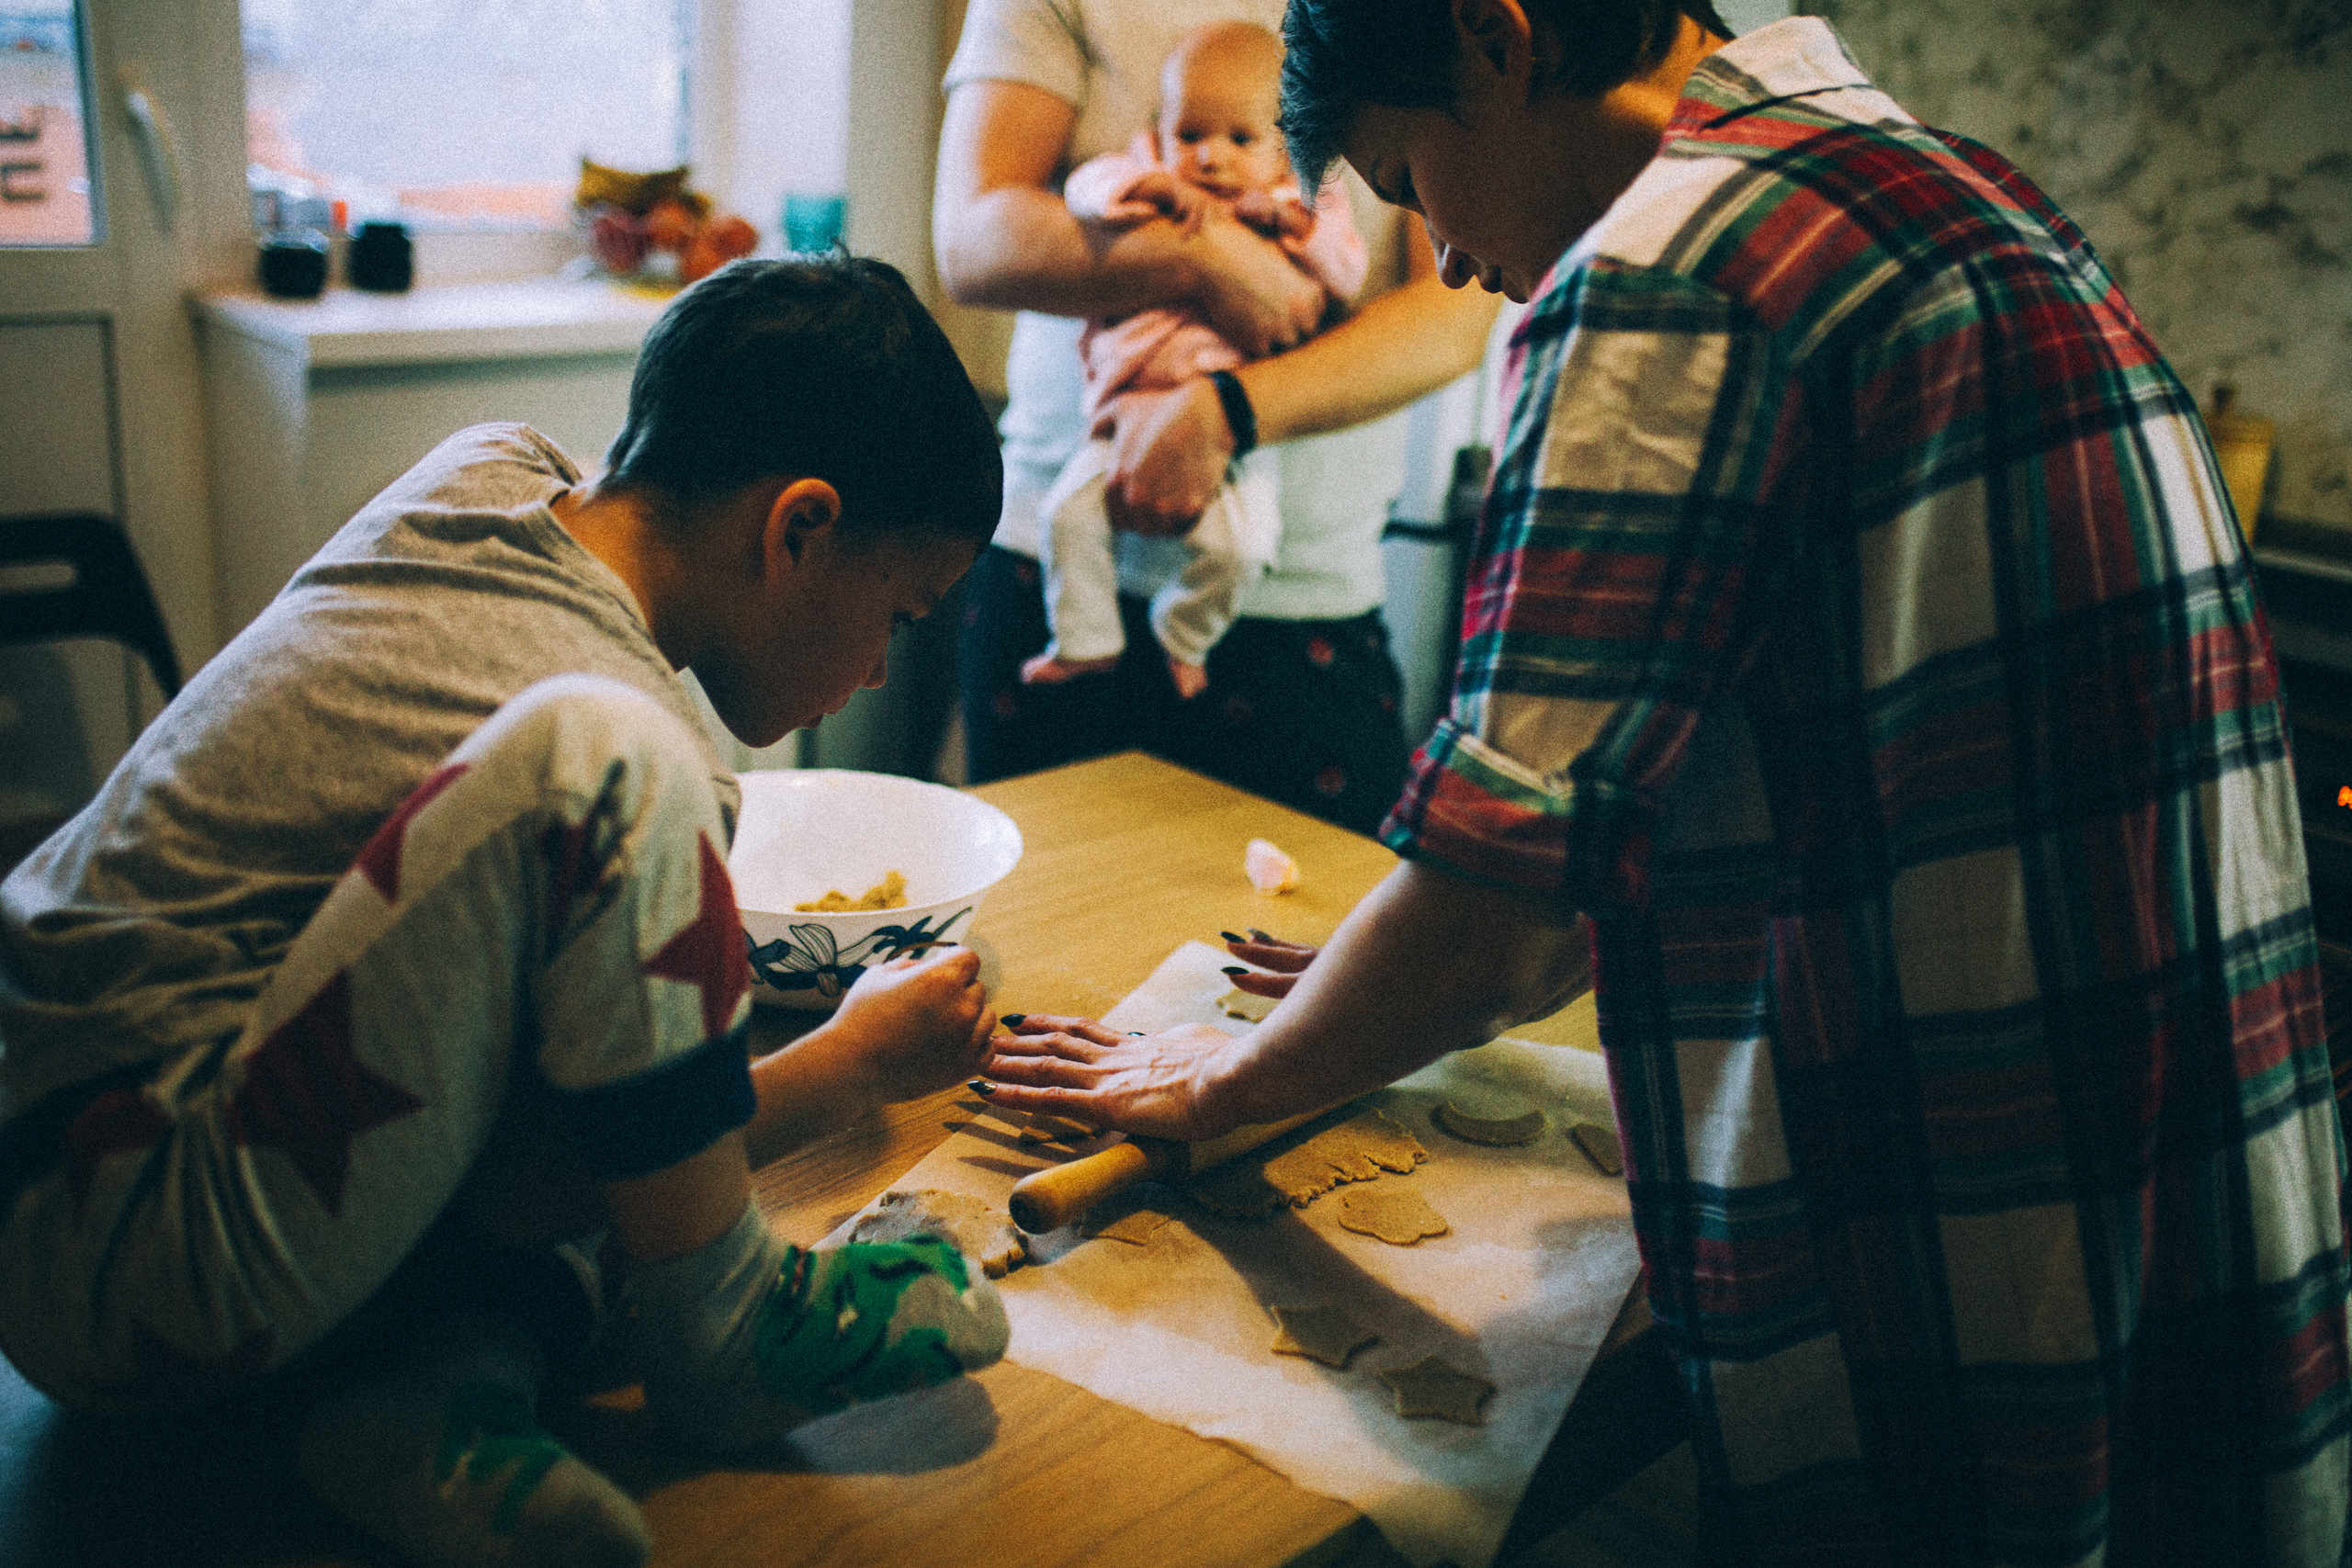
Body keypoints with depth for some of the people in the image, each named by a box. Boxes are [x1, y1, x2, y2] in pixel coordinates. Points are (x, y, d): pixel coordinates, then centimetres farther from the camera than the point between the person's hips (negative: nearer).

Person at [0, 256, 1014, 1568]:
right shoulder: (630, 735, -20)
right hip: (140, 1290, -10)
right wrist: (864, 1061, 7)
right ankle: (722, 1327, -9)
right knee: (604, 762, -28)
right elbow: (643, 1154, -8)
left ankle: (445, 1387, -4)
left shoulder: (493, 466, 4)